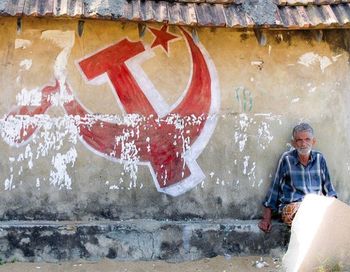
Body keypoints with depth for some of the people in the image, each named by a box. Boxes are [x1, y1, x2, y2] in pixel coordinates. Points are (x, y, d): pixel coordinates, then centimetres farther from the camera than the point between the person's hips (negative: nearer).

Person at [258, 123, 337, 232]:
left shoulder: (319, 158, 10)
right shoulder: (286, 159, 0)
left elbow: (328, 186, 20)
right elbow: (275, 187, 5)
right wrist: (266, 218, 5)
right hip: (292, 206, -4)